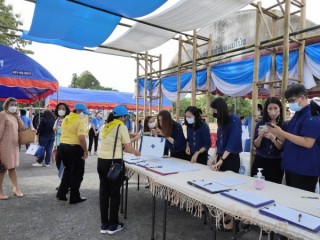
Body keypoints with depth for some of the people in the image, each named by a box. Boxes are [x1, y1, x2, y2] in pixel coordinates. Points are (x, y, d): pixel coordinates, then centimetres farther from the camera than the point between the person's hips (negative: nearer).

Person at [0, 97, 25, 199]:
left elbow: (22, 128, 12)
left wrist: (17, 116, 2)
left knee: (12, 167, 14)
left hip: (14, 145, 8)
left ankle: (16, 188, 22)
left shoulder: (14, 116, 15)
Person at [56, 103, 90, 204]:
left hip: (63, 146, 8)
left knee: (68, 170, 23)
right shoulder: (80, 121, -17)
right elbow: (81, 138, -23)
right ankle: (74, 197, 17)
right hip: (74, 148, -8)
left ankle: (61, 194, 27)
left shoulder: (66, 119, 9)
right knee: (77, 173, 7)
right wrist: (86, 151, -15)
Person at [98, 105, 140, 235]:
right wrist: (136, 152, 13)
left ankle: (104, 224, 25)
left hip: (101, 161, 7)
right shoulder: (122, 127, -9)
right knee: (114, 193, 7)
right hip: (114, 162, -7)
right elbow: (128, 148, -6)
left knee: (104, 191, 14)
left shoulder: (106, 126, 12)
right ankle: (113, 225, 20)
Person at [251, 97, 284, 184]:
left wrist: (273, 138, -26)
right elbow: (256, 145, -2)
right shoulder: (260, 123, -1)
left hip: (276, 164, -1)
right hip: (260, 161, 1)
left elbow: (283, 148, -8)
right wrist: (260, 136, -22)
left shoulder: (284, 125, -4)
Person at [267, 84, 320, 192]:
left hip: (305, 170, -8)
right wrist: (277, 134, -3)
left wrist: (282, 133, -22)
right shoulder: (297, 115, 13)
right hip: (291, 166, 8)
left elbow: (308, 143, -23)